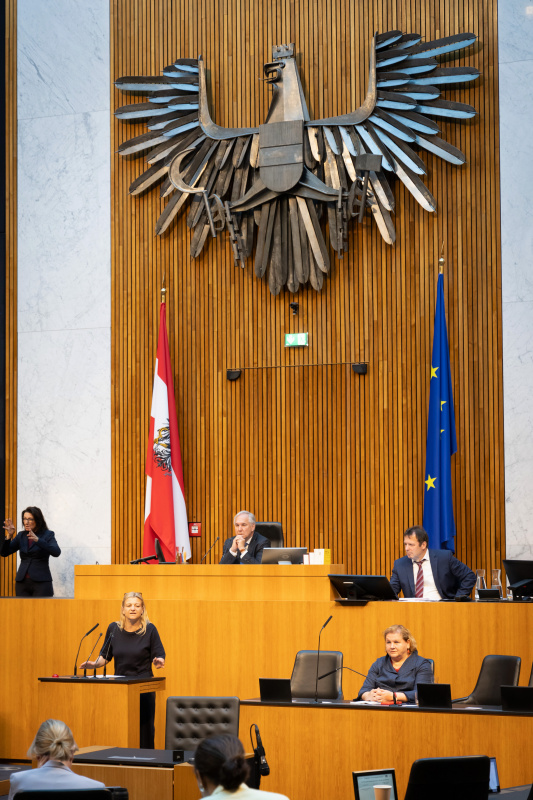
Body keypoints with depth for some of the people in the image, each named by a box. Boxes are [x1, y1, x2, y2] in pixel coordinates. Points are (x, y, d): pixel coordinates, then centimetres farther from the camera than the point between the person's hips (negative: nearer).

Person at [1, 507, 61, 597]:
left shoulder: (48, 535, 0)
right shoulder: (21, 535, 13)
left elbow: (56, 552, -17)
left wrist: (37, 540, -29)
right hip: (22, 582, 4)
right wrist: (9, 536, -7)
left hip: (41, 582, -4)